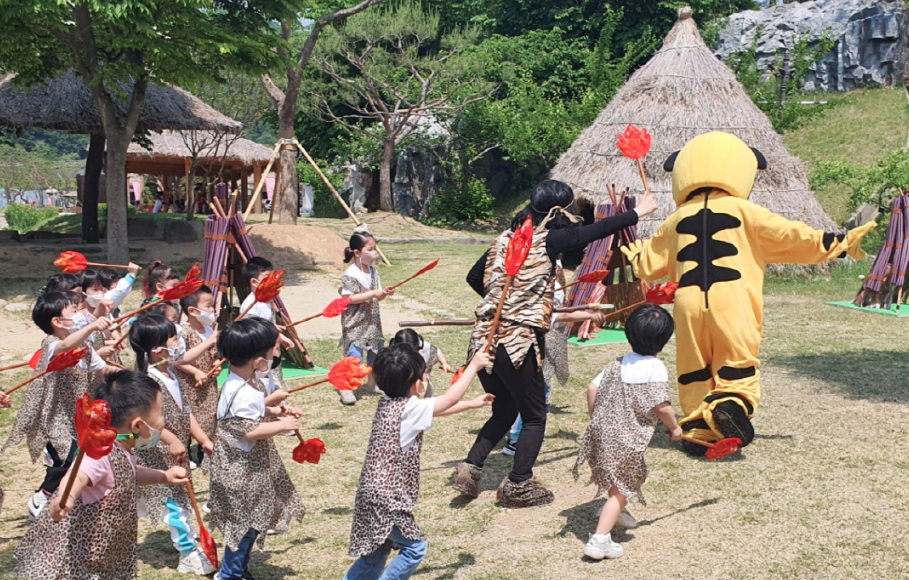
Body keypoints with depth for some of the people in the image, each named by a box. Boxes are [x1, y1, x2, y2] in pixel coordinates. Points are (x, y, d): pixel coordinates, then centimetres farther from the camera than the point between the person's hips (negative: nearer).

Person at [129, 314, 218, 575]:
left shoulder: (171, 375, 7)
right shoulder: (146, 380, -22)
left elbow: (185, 412, 12)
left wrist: (203, 439, 11)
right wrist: (172, 441, -33)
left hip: (177, 451, 9)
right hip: (157, 455, -9)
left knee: (179, 497, 18)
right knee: (172, 502, -4)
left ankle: (189, 545, 30)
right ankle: (189, 554, 2)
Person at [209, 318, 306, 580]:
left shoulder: (249, 381, 2)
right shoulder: (243, 393, -30)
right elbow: (249, 431, -29)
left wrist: (276, 410, 4)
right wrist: (281, 425, -20)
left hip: (249, 464, 10)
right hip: (241, 469, -10)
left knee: (250, 522, 20)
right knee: (246, 522, 3)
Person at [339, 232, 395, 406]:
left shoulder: (373, 271, 8)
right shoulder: (350, 274, -15)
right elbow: (350, 298, -22)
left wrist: (385, 293, -9)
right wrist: (373, 293, -23)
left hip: (372, 321, 8)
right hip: (355, 322, -8)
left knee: (376, 351, 14)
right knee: (355, 354, -13)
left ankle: (373, 383, 31)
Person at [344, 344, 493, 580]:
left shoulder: (389, 405, 9)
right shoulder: (409, 409, -18)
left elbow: (441, 407, 21)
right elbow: (449, 399, -9)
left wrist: (473, 404, 26)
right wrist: (473, 366, 0)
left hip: (375, 492, 9)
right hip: (387, 498, -9)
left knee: (379, 547, 22)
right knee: (414, 547, 2)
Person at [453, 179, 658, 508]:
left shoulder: (507, 238, 11)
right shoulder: (548, 240, -7)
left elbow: (474, 277, 18)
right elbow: (594, 232, -3)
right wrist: (637, 212, 9)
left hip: (484, 341, 7)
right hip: (517, 344, -7)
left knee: (504, 412, 22)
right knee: (534, 418, 10)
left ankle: (470, 467, 10)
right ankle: (519, 485, 10)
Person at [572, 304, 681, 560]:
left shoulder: (617, 364, 8)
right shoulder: (656, 368, -11)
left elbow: (593, 388, 7)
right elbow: (661, 406, -17)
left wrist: (595, 419, 19)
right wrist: (674, 428, 1)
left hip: (603, 431, 7)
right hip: (627, 440, -7)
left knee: (618, 479, 32)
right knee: (621, 488, -1)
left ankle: (616, 511, 53)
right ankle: (600, 539, -9)